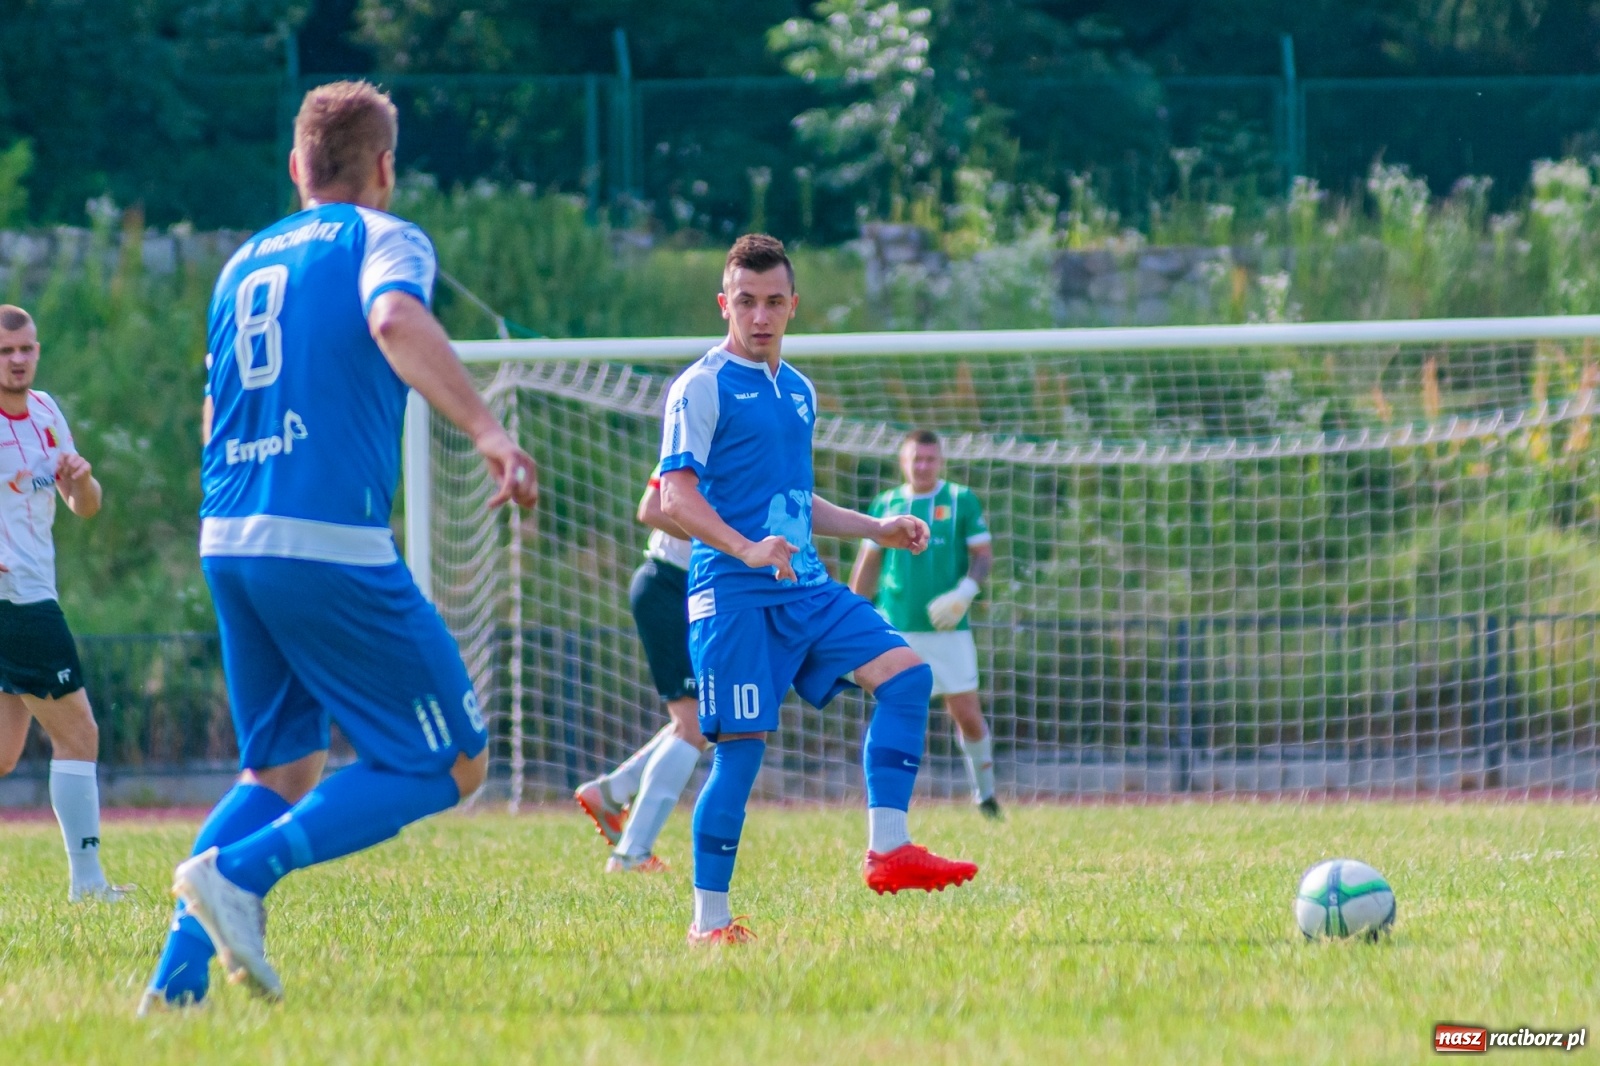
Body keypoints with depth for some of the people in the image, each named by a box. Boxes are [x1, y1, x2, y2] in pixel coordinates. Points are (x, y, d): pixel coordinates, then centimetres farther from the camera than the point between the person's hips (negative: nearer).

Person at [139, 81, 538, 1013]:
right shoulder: (381, 237, 2)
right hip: (333, 543, -7)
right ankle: (239, 870, -17)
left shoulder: (243, 264, 22)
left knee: (281, 771, 20)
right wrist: (488, 431, -29)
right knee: (451, 764, 0)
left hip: (228, 545, 7)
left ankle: (177, 979, 4)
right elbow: (397, 321, -22)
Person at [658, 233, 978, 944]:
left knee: (904, 671, -9)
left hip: (806, 588, 7)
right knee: (741, 746, -9)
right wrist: (747, 550, -28)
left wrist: (876, 530, 22)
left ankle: (887, 849, -9)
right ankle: (709, 921, -1)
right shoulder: (703, 387, -5)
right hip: (734, 593, -7)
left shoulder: (798, 391, 19)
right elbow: (676, 497, -15)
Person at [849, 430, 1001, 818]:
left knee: (966, 714, 0)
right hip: (897, 629, 1)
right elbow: (867, 564, 14)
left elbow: (984, 554, 3)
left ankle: (985, 793, 19)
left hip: (949, 629, -1)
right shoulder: (885, 505, 8)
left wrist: (964, 593, -14)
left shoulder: (960, 500, 3)